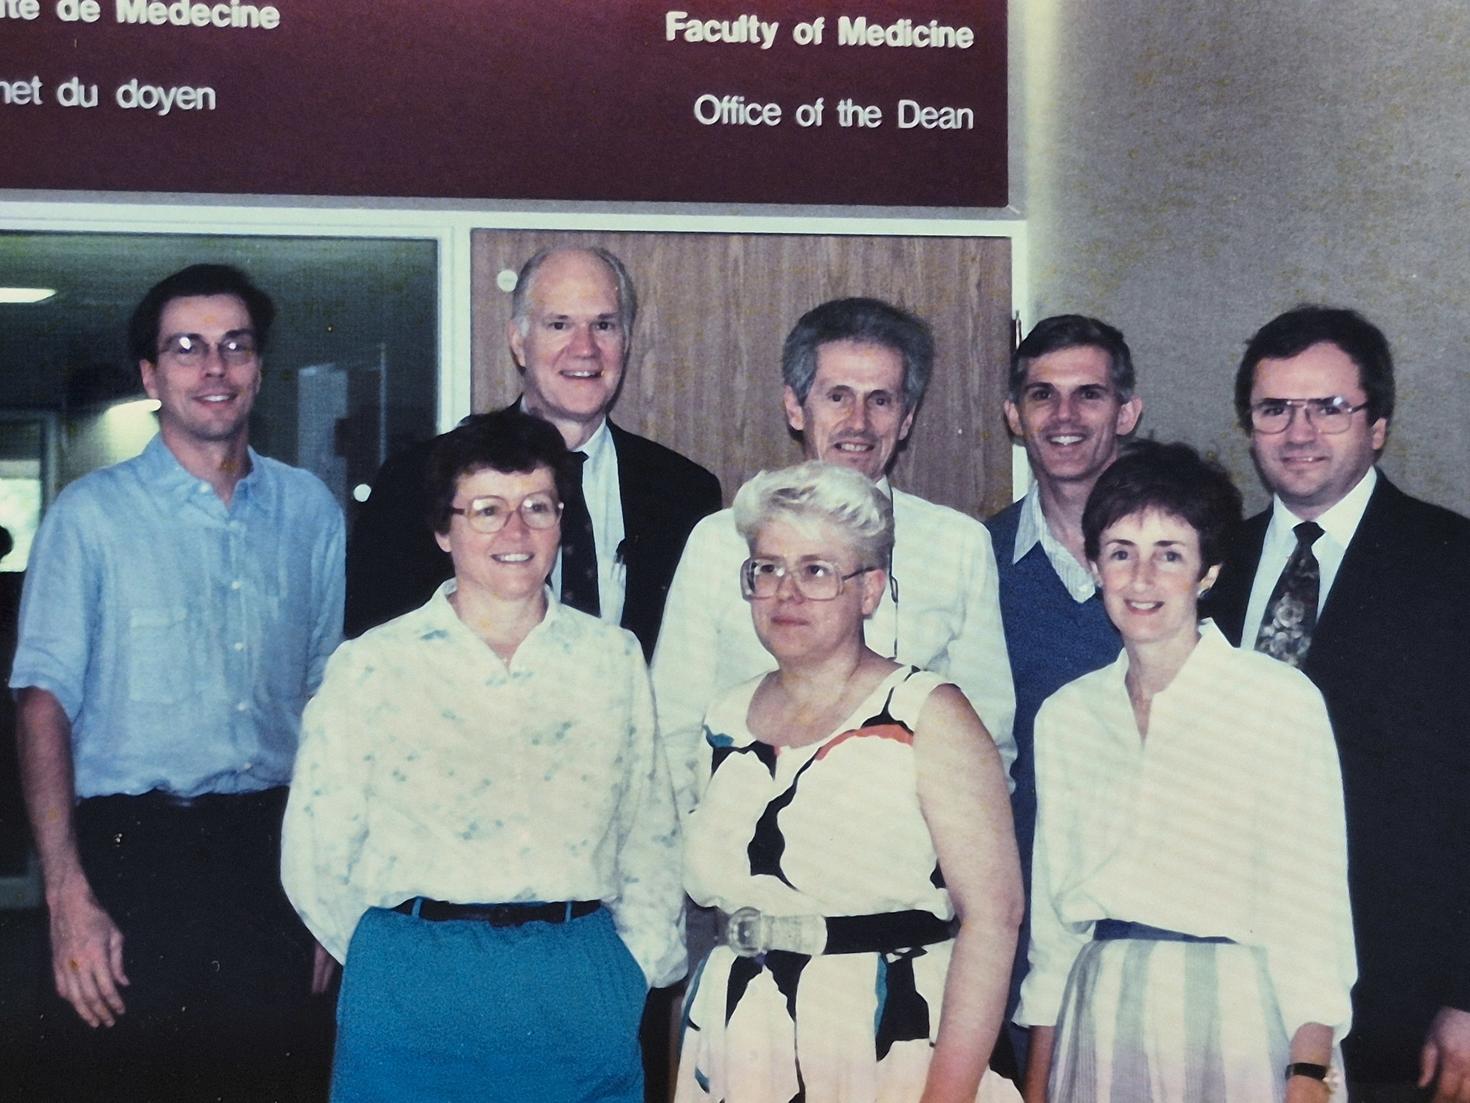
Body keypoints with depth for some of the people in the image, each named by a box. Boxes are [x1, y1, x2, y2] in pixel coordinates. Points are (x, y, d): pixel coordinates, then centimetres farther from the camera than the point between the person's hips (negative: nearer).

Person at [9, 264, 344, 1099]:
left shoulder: (311, 509, 8)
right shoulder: (92, 514, -1)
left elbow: (328, 693, 12)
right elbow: (47, 702, -6)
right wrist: (68, 894, -14)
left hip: (275, 842, 3)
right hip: (135, 850, -3)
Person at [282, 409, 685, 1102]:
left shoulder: (613, 659, 7)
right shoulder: (370, 668, 0)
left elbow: (650, 838, 12)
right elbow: (315, 861, 2)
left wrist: (637, 968, 4)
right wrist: (401, 966, 4)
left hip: (582, 1002, 2)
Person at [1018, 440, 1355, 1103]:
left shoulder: (1284, 702, -5)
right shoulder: (1065, 716, 9)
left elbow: (1312, 902, -7)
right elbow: (1052, 905, 12)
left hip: (1238, 1016, -4)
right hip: (1100, 1017, 4)